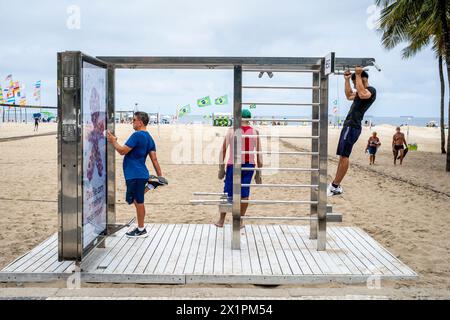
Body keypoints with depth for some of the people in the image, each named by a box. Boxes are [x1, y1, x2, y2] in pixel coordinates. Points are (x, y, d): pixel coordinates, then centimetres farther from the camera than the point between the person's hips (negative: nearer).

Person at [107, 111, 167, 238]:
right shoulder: (149, 138, 10)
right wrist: (160, 176, 11)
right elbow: (154, 159, 10)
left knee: (138, 202, 2)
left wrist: (113, 141, -1)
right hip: (141, 174, 9)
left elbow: (122, 151, -17)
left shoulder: (137, 135, -16)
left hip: (135, 175, -9)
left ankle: (141, 230, 10)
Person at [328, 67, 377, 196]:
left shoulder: (371, 90, -8)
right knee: (342, 156, 10)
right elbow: (349, 95, 41)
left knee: (344, 156, -10)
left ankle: (335, 187, -9)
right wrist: (347, 80, 33)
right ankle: (335, 185, 14)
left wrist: (358, 75, -24)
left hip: (352, 127, -11)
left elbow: (362, 94, -32)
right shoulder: (362, 91, 23)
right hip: (349, 125, 11)